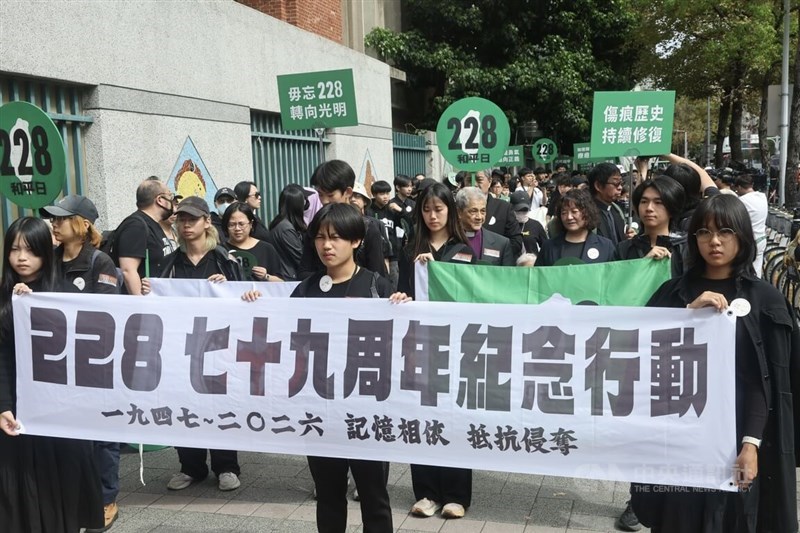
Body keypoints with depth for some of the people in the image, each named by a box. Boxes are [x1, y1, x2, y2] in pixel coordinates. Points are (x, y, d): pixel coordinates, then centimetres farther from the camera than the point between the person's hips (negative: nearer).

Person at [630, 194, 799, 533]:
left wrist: (751, 443, -13)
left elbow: (767, 380, -4)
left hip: (733, 429, -1)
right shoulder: (673, 292, 6)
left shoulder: (764, 298, 0)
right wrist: (689, 312, -15)